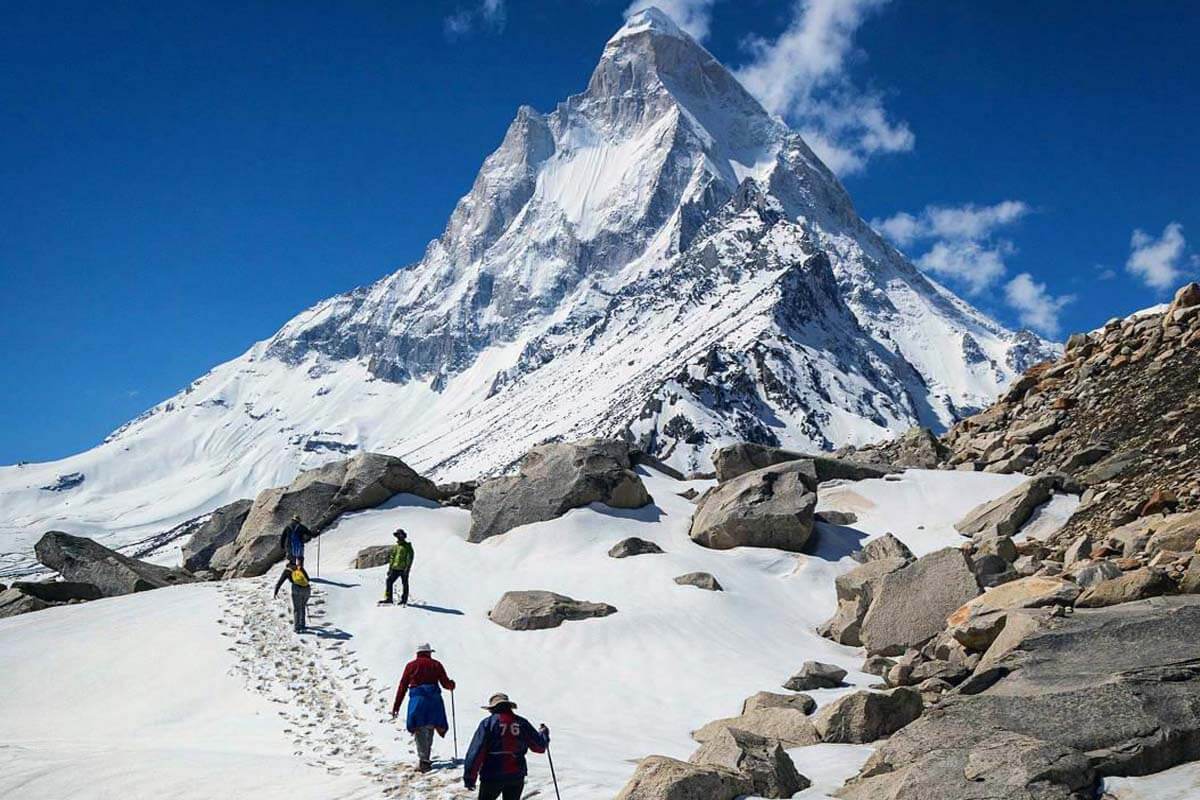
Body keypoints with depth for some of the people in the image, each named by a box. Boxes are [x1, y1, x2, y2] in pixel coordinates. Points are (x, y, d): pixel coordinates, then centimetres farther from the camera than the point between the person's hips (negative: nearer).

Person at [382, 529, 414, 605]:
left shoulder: (408, 546, -2)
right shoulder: (395, 546, 16)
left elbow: (410, 558, -9)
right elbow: (392, 558, 22)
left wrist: (407, 568, -18)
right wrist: (389, 568, 16)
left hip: (403, 569, -6)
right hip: (395, 568, 6)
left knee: (404, 584, 1)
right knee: (389, 581, -6)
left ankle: (404, 600, 10)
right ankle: (388, 598, -3)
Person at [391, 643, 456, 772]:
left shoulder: (411, 665, 7)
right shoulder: (436, 664, 8)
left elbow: (403, 686, 5)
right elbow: (446, 683, 9)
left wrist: (396, 706, 8)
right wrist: (451, 685, 33)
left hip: (417, 699, -1)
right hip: (434, 699, 1)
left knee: (419, 730, -2)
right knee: (429, 728, 15)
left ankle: (423, 759, -15)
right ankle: (425, 758, 19)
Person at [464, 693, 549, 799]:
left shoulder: (488, 723, -6)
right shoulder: (522, 723, 2)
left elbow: (476, 752, -10)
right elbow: (539, 746, 8)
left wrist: (469, 777, -5)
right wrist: (544, 733, 29)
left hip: (492, 777, -3)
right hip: (516, 776, 3)